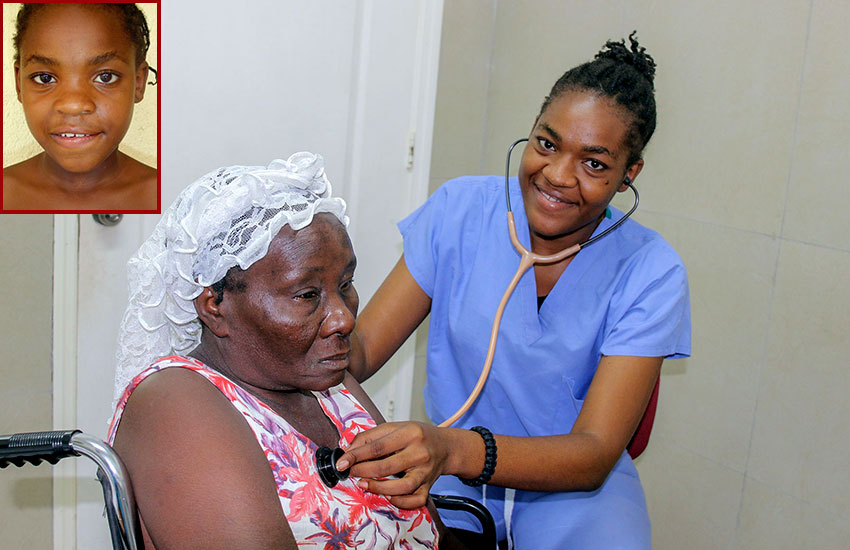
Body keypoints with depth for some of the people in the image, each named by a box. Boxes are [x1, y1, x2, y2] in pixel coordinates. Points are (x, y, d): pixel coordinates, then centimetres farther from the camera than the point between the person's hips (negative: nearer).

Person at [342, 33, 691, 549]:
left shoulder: (650, 274, -14)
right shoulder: (460, 210, -8)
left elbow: (595, 454, -21)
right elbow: (360, 345, -8)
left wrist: (454, 449, -39)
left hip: (577, 487, 0)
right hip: (450, 470, 1)